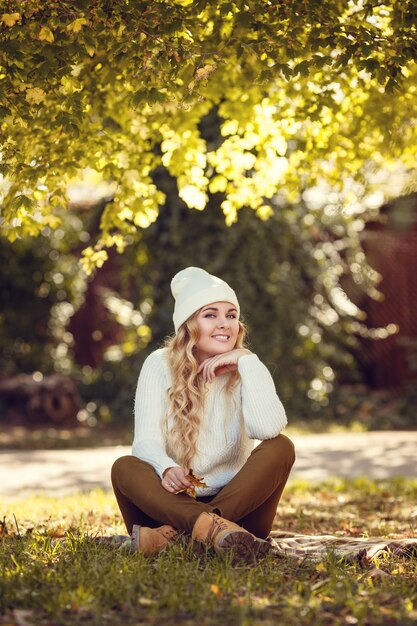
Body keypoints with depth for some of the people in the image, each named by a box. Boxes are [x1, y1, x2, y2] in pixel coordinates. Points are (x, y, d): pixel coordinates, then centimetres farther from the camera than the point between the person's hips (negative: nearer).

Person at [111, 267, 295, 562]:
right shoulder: (160, 366, -1)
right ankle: (212, 528, -48)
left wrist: (247, 361, -19)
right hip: (169, 502, 0)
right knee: (124, 468, -27)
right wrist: (166, 469, -35)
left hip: (236, 501, 1)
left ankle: (176, 535, -37)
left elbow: (268, 429, -22)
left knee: (280, 448, -24)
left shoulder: (247, 369, -1)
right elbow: (146, 439, -13)